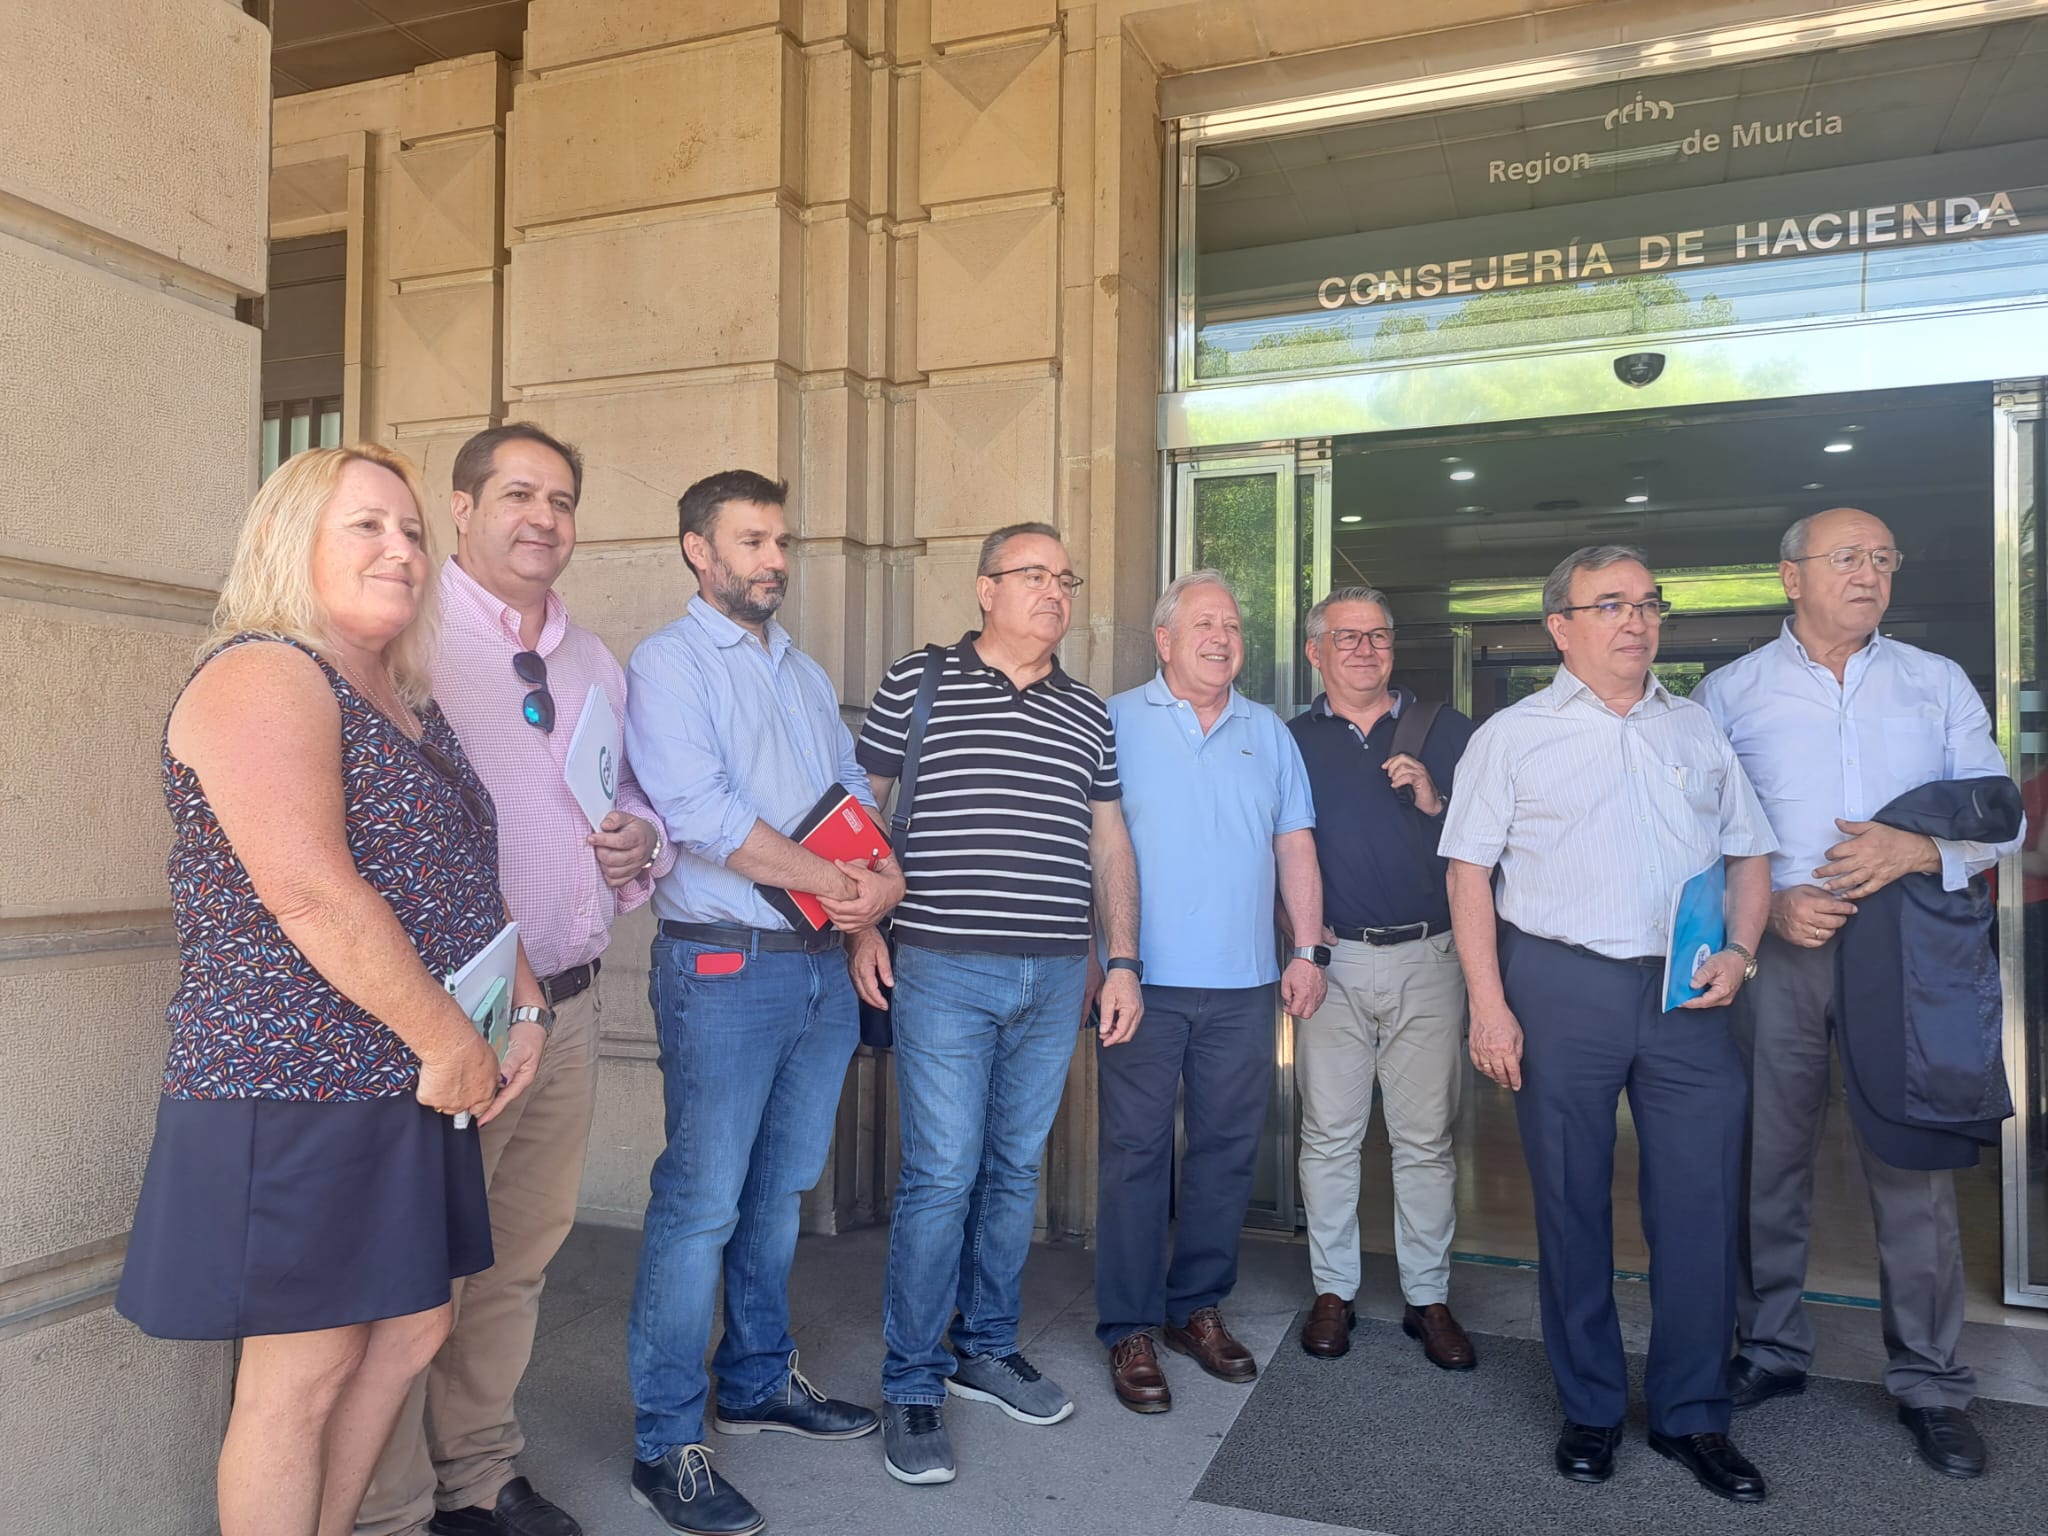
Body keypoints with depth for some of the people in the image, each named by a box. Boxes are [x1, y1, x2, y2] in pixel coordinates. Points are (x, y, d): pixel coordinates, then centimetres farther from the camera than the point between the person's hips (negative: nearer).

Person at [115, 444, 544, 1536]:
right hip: (295, 1090, -9)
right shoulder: (262, 678, -14)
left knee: (409, 1335, 17)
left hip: (404, 1087, 9)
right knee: (301, 1376, 4)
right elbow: (313, 895, -25)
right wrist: (449, 1043, -18)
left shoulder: (407, 704, 15)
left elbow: (463, 879, 17)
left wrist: (524, 1009, 4)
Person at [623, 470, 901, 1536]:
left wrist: (887, 874, -6)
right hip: (724, 968, -7)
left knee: (779, 1191, 16)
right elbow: (698, 810, -17)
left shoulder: (805, 675, 19)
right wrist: (832, 883, -15)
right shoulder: (669, 663, -4)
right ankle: (666, 1446, 10)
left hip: (824, 969, 7)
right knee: (700, 1204, -3)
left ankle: (758, 1382, 32)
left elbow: (851, 795, 15)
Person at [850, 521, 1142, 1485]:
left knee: (1015, 1169, 13)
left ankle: (986, 1349, 31)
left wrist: (1123, 961, 9)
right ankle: (911, 1385, 13)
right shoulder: (916, 682, 1)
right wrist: (862, 927, -4)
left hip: (1056, 976, 5)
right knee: (941, 1177, -3)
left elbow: (1111, 843, 15)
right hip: (943, 971, -4)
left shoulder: (1089, 715, 13)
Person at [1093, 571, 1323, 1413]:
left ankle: (1197, 1306, 26)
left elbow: (1295, 847, 14)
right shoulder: (1117, 721, 2)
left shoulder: (1269, 733, 14)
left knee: (1227, 1151, 10)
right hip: (1145, 979, -3)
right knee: (1135, 1151, 1)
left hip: (1244, 985, 4)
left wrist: (1308, 948, 6)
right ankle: (1129, 1328, 13)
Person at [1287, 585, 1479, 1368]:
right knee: (1328, 1134, 6)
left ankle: (1428, 1298, 19)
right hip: (1331, 958, 0)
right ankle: (1332, 1290, 20)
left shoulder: (1446, 731, 8)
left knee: (1426, 1138, 6)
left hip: (1427, 957, 0)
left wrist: (1435, 804, -12)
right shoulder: (1292, 740, 7)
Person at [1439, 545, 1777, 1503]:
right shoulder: (1512, 736, 2)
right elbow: (1470, 871, -2)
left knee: (1701, 1204, 5)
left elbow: (1750, 852, 17)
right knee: (1571, 1205, 7)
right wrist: (1488, 1003, -9)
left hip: (1687, 993, 3)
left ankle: (1691, 1416, 23)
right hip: (1560, 985, -3)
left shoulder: (1697, 731, 13)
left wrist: (1738, 949, -1)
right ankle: (1590, 1409, 24)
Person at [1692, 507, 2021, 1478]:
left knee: (1914, 1167, 4)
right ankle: (1770, 1350, 25)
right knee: (1768, 1161, 8)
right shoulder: (1730, 693, 5)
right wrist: (1768, 904, -13)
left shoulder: (1938, 684, 10)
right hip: (1775, 950, 0)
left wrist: (1920, 849, -14)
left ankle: (1929, 1383, 21)